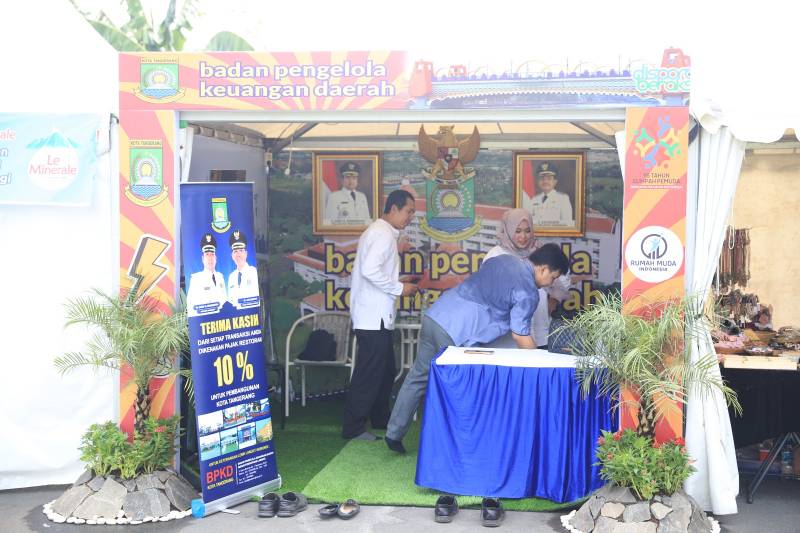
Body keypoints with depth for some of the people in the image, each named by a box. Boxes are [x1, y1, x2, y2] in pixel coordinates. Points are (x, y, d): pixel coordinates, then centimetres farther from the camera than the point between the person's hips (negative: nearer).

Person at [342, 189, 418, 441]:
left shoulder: (379, 232, 18)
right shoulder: (383, 234, -14)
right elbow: (370, 269, -27)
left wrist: (399, 284, 13)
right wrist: (399, 288, -17)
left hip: (375, 316, 10)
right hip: (374, 316, -10)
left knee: (385, 369, 18)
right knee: (369, 372, -5)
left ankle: (381, 419, 29)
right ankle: (353, 427, 2)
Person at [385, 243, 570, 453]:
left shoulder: (503, 259, 18)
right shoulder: (528, 293, -6)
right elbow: (520, 336, -4)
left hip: (435, 315, 8)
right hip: (454, 334, -8)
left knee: (418, 377, 16)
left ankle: (394, 433, 23)